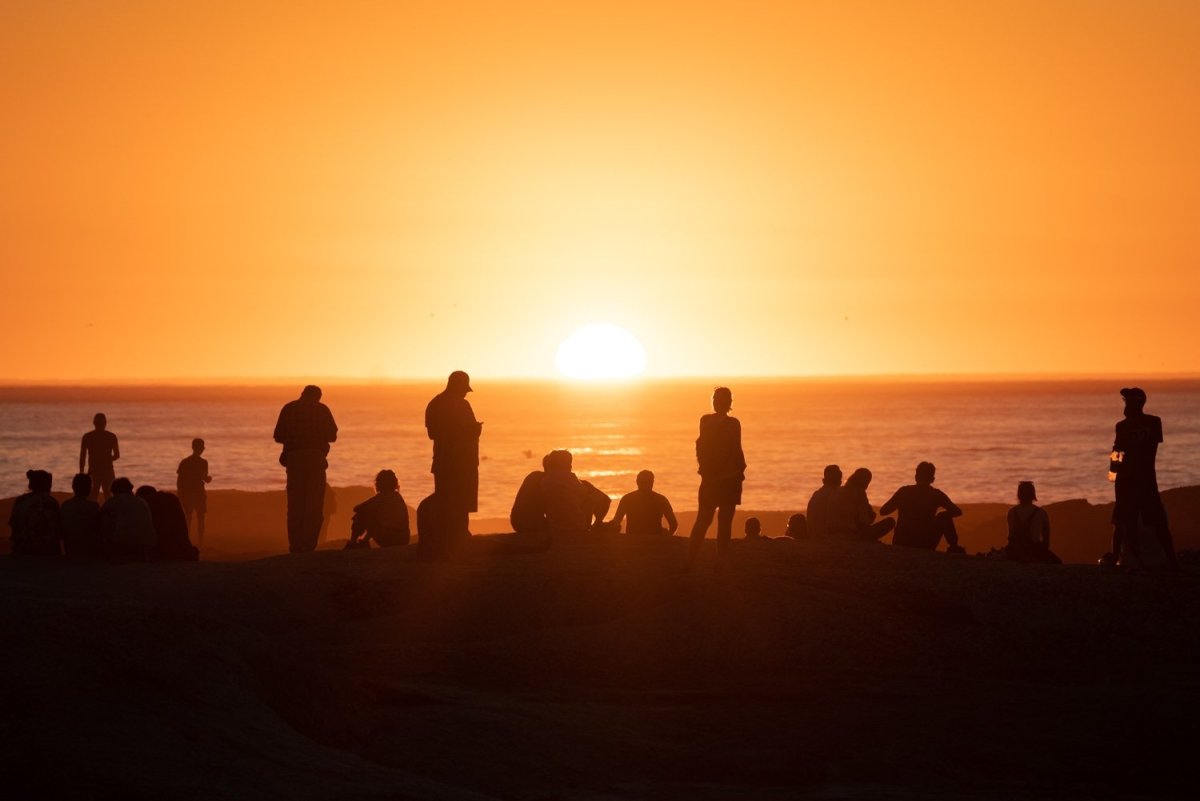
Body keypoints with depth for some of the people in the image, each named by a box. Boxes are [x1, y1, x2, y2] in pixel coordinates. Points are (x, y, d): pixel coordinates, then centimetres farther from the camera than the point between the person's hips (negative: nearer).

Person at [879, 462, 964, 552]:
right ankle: (954, 548, 22)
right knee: (945, 517, 20)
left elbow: (883, 511, 7)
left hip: (900, 545, 2)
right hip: (924, 546, -2)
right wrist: (938, 515, 23)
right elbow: (957, 512, 4)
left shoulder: (904, 491, 3)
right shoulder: (936, 494, -2)